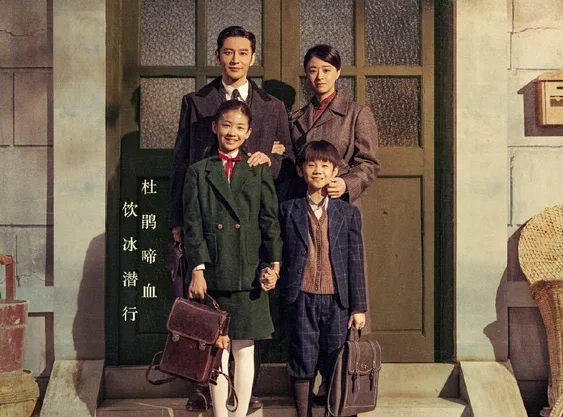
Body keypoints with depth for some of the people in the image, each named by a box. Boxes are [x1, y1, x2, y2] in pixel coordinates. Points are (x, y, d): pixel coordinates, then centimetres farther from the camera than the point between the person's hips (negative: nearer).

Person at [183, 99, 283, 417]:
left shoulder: (259, 171, 9)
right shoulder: (199, 171, 7)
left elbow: (270, 221, 4)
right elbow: (193, 225, 1)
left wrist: (274, 264, -6)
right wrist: (197, 270, -8)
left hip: (249, 274, 1)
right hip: (213, 274, -1)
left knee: (244, 349, 6)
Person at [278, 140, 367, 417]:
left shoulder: (349, 213, 6)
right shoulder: (288, 211, 5)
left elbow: (356, 262, 4)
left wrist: (359, 307, 2)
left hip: (337, 300, 0)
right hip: (302, 299, 0)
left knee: (336, 367, 3)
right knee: (303, 365, 4)